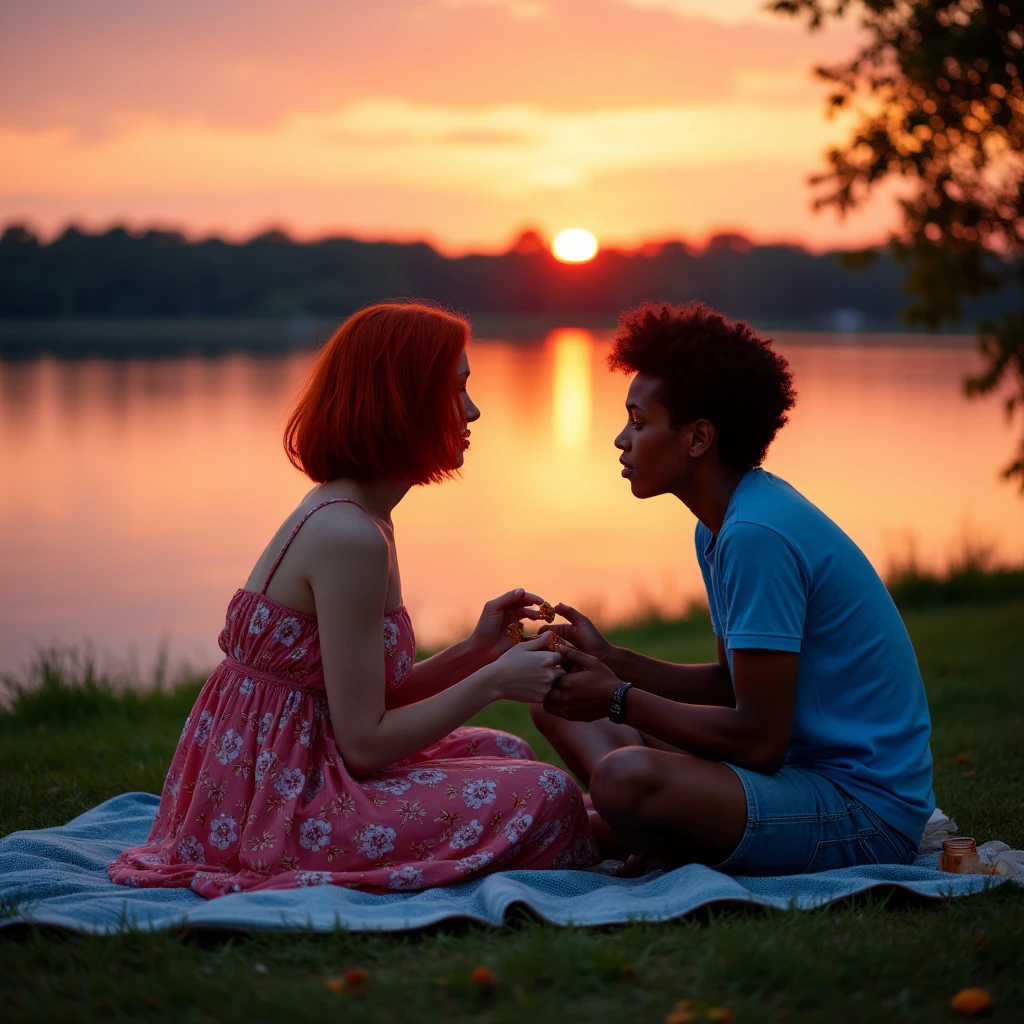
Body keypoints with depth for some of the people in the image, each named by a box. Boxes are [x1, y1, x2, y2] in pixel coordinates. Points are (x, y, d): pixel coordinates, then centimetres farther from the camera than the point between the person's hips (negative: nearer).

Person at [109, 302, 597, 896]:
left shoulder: (351, 516, 10)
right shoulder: (350, 536, -21)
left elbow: (368, 703, 13)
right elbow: (365, 742, -20)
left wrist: (475, 651, 3)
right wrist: (493, 680, -12)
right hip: (279, 801, -10)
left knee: (504, 753, 22)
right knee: (545, 799, -16)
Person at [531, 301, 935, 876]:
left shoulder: (757, 536, -22)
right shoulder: (722, 525, 10)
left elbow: (759, 739, -21)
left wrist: (620, 699, -12)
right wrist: (611, 662, 7)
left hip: (865, 807, -10)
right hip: (805, 769, 10)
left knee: (627, 778, -35)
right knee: (565, 709, 15)